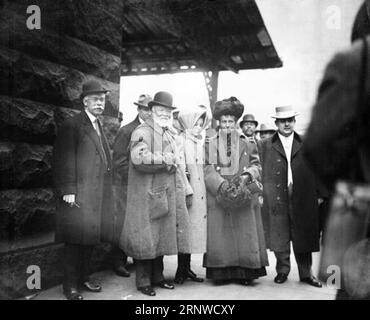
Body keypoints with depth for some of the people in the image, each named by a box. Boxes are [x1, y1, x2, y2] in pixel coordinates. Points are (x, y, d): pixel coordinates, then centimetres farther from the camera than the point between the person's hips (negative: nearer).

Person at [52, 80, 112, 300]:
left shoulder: (99, 127, 19)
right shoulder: (72, 126, -6)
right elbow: (65, 161, -12)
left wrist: (106, 189, 12)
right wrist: (68, 190, -17)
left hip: (98, 194, 7)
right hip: (79, 194, -7)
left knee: (90, 236, 12)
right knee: (76, 238, -2)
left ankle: (83, 278, 25)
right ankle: (71, 286, 9)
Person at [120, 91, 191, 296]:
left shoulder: (169, 133, 18)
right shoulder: (142, 132, -9)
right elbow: (139, 158, -26)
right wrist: (166, 159, -17)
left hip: (167, 195, 8)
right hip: (147, 195, -8)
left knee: (162, 236, 13)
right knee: (146, 238, -1)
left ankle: (157, 277, 26)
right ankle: (143, 281, 12)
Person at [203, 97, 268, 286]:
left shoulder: (247, 144, 12)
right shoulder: (209, 145, 9)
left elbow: (256, 165, 9)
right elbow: (208, 170, 1)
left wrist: (246, 176, -12)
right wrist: (222, 185, -14)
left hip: (243, 197, 1)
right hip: (218, 197, -1)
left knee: (244, 233, 0)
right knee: (219, 235, -2)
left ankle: (245, 273, 8)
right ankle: (221, 272, 6)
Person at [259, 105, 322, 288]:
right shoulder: (265, 145, 7)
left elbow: (314, 172, 10)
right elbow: (262, 173, 4)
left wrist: (318, 194, 4)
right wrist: (261, 194, -4)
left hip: (302, 199, 1)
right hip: (276, 199, -1)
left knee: (303, 236, 6)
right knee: (279, 237, 5)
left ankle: (306, 273, 19)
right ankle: (282, 270, 22)